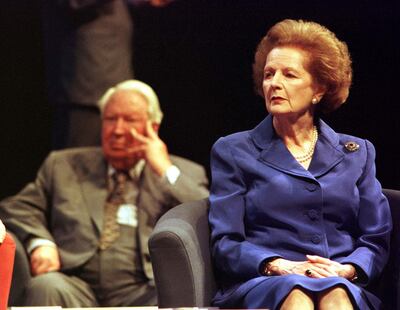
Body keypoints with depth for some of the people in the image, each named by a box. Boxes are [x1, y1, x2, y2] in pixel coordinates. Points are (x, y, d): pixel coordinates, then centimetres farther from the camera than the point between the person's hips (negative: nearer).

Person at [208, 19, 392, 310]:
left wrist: (346, 269, -9)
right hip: (260, 284, -1)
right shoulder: (233, 152, 16)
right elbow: (225, 244, 7)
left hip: (344, 286, 1)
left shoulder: (356, 153, 22)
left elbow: (376, 241, 15)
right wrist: (279, 266, -13)